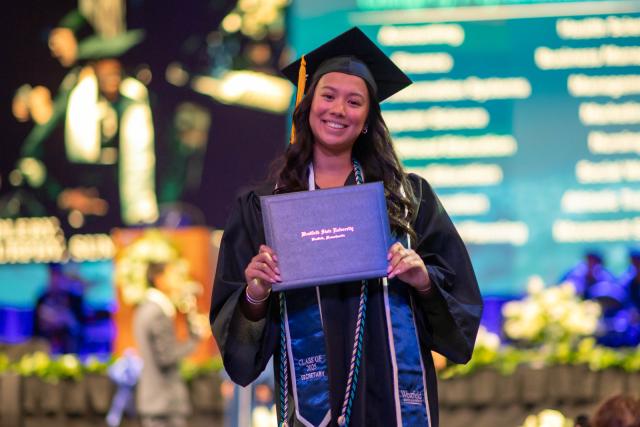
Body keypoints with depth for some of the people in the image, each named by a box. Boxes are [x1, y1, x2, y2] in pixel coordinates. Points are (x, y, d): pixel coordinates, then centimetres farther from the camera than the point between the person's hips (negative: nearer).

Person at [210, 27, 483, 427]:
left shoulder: (407, 196, 6)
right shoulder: (261, 206, 6)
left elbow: (460, 293, 4)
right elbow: (233, 320, 3)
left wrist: (423, 278, -16)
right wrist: (255, 295, -17)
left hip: (393, 394, 0)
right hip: (311, 395, 0)